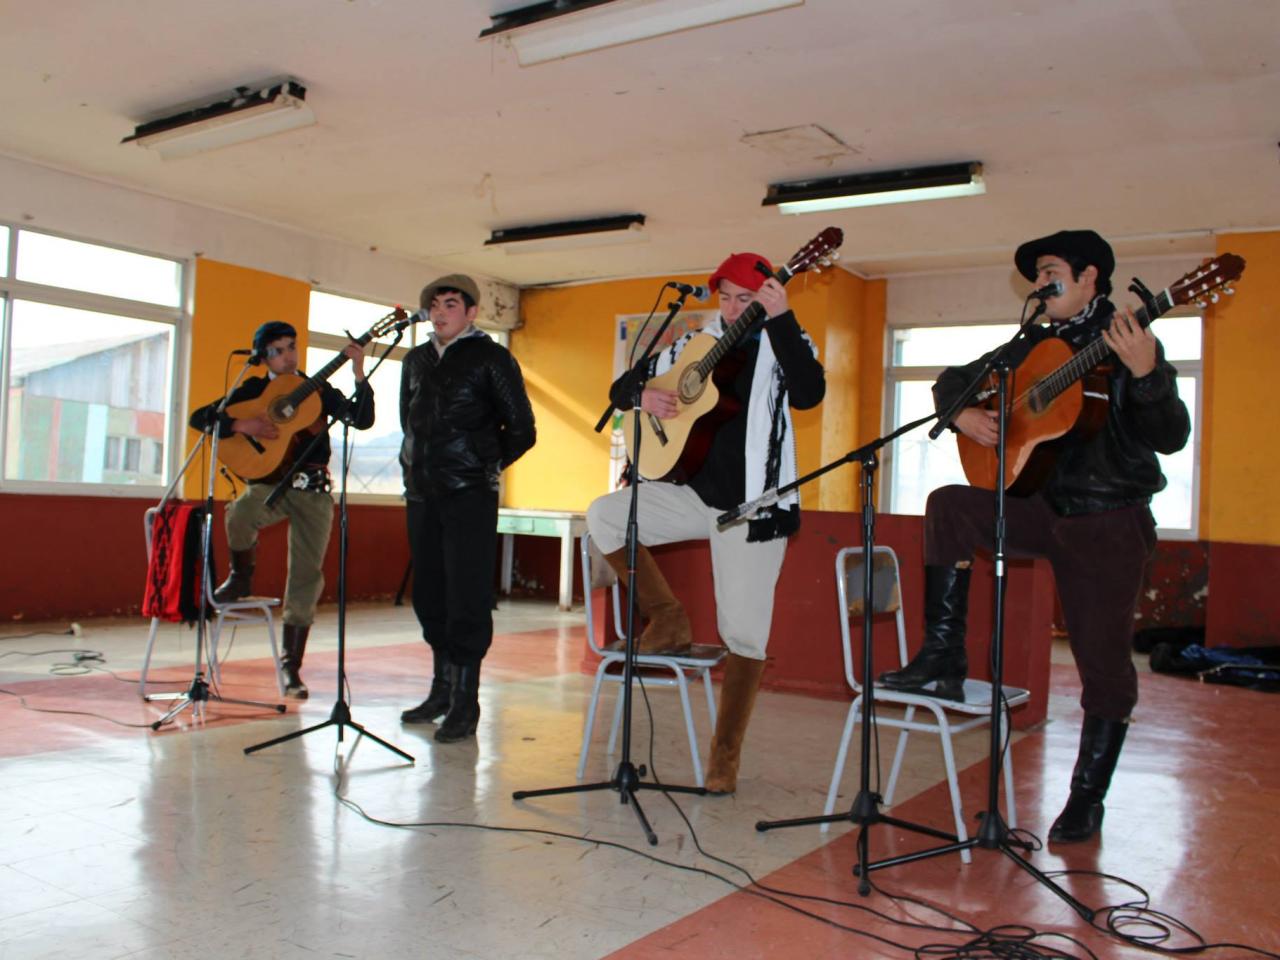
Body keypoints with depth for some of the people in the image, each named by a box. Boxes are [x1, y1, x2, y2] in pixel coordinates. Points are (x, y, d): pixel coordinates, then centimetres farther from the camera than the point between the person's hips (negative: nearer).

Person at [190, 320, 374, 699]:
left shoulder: (318, 390, 9)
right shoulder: (252, 390, 8)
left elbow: (362, 420, -3)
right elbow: (200, 417, 2)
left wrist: (359, 375, -15)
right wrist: (241, 425, -14)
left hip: (312, 489, 1)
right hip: (268, 484, -1)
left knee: (306, 575, -3)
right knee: (239, 513, -35)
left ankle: (291, 665, 8)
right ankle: (241, 577, -3)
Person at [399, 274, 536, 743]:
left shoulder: (491, 358, -2)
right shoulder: (416, 360, 15)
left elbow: (521, 429, -1)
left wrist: (486, 465, 3)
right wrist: (418, 463, 17)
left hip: (469, 496, -6)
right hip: (422, 494, 6)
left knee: (467, 600, -6)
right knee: (429, 595, 10)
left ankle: (465, 704, 0)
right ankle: (442, 689, 24)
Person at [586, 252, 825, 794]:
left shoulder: (784, 343, 0)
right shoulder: (694, 344, 11)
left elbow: (809, 394, -23)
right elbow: (621, 387, 15)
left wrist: (780, 318, -26)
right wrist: (643, 394, -9)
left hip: (753, 505, -5)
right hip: (695, 493, 5)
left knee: (743, 632, -3)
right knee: (603, 516, -10)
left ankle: (725, 756, 11)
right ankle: (669, 620, 4)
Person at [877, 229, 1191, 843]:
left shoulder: (1131, 344, -4)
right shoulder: (1037, 346, 12)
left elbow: (1170, 439, -15)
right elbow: (952, 380, 18)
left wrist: (1145, 373, -31)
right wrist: (962, 414, -3)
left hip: (1109, 522, -5)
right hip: (1042, 509, 5)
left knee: (1103, 664, -1)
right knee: (949, 505, -19)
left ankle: (1086, 800, 16)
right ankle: (943, 660, -15)